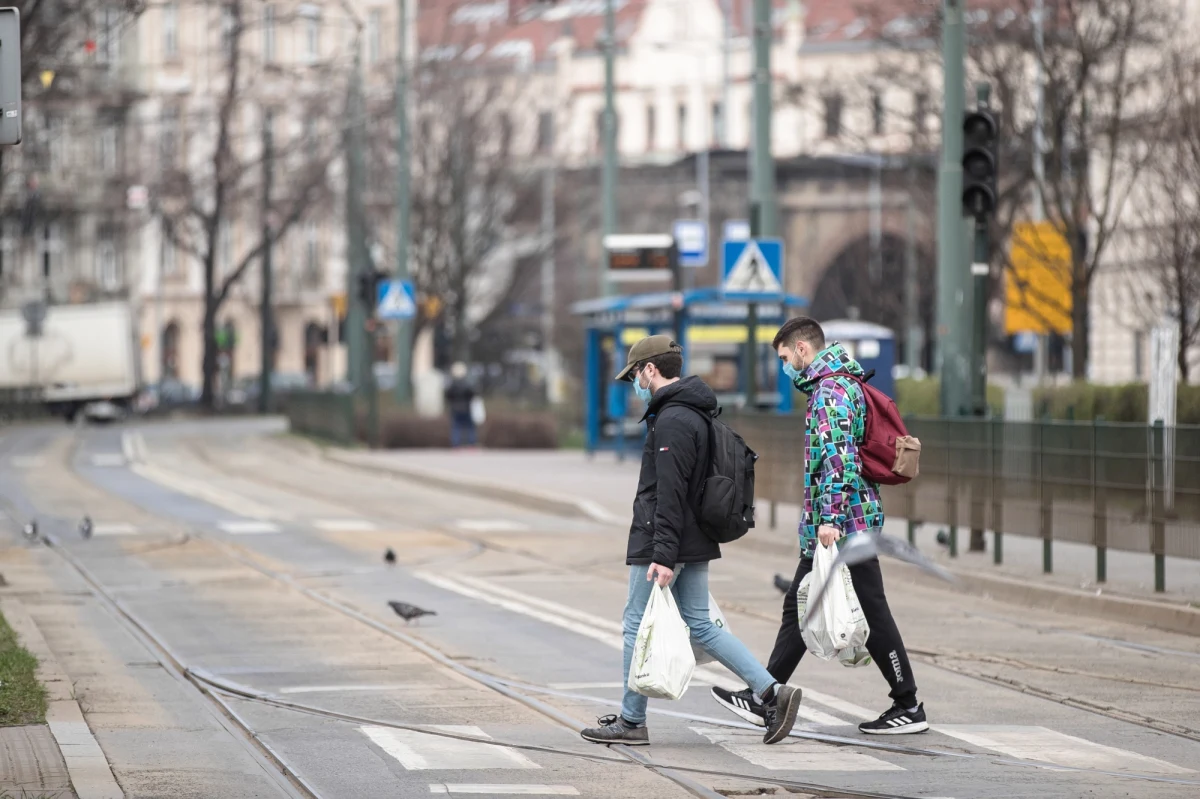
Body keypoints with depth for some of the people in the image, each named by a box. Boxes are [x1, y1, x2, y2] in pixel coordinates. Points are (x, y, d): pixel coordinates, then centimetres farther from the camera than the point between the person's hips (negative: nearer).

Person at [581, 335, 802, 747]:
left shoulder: (672, 421, -18)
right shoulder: (695, 414, 15)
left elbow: (670, 493, -24)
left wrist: (663, 555, -26)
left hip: (660, 546, -10)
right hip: (695, 544, 10)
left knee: (638, 627, 2)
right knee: (700, 625, 11)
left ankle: (631, 721, 10)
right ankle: (772, 692, 3)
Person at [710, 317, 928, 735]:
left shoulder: (832, 390, -14)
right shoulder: (835, 384, 18)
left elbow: (838, 457, -25)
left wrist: (829, 517, -29)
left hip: (843, 524, -11)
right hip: (828, 529, 11)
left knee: (871, 614, -4)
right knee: (798, 606, 11)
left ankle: (909, 708, 2)